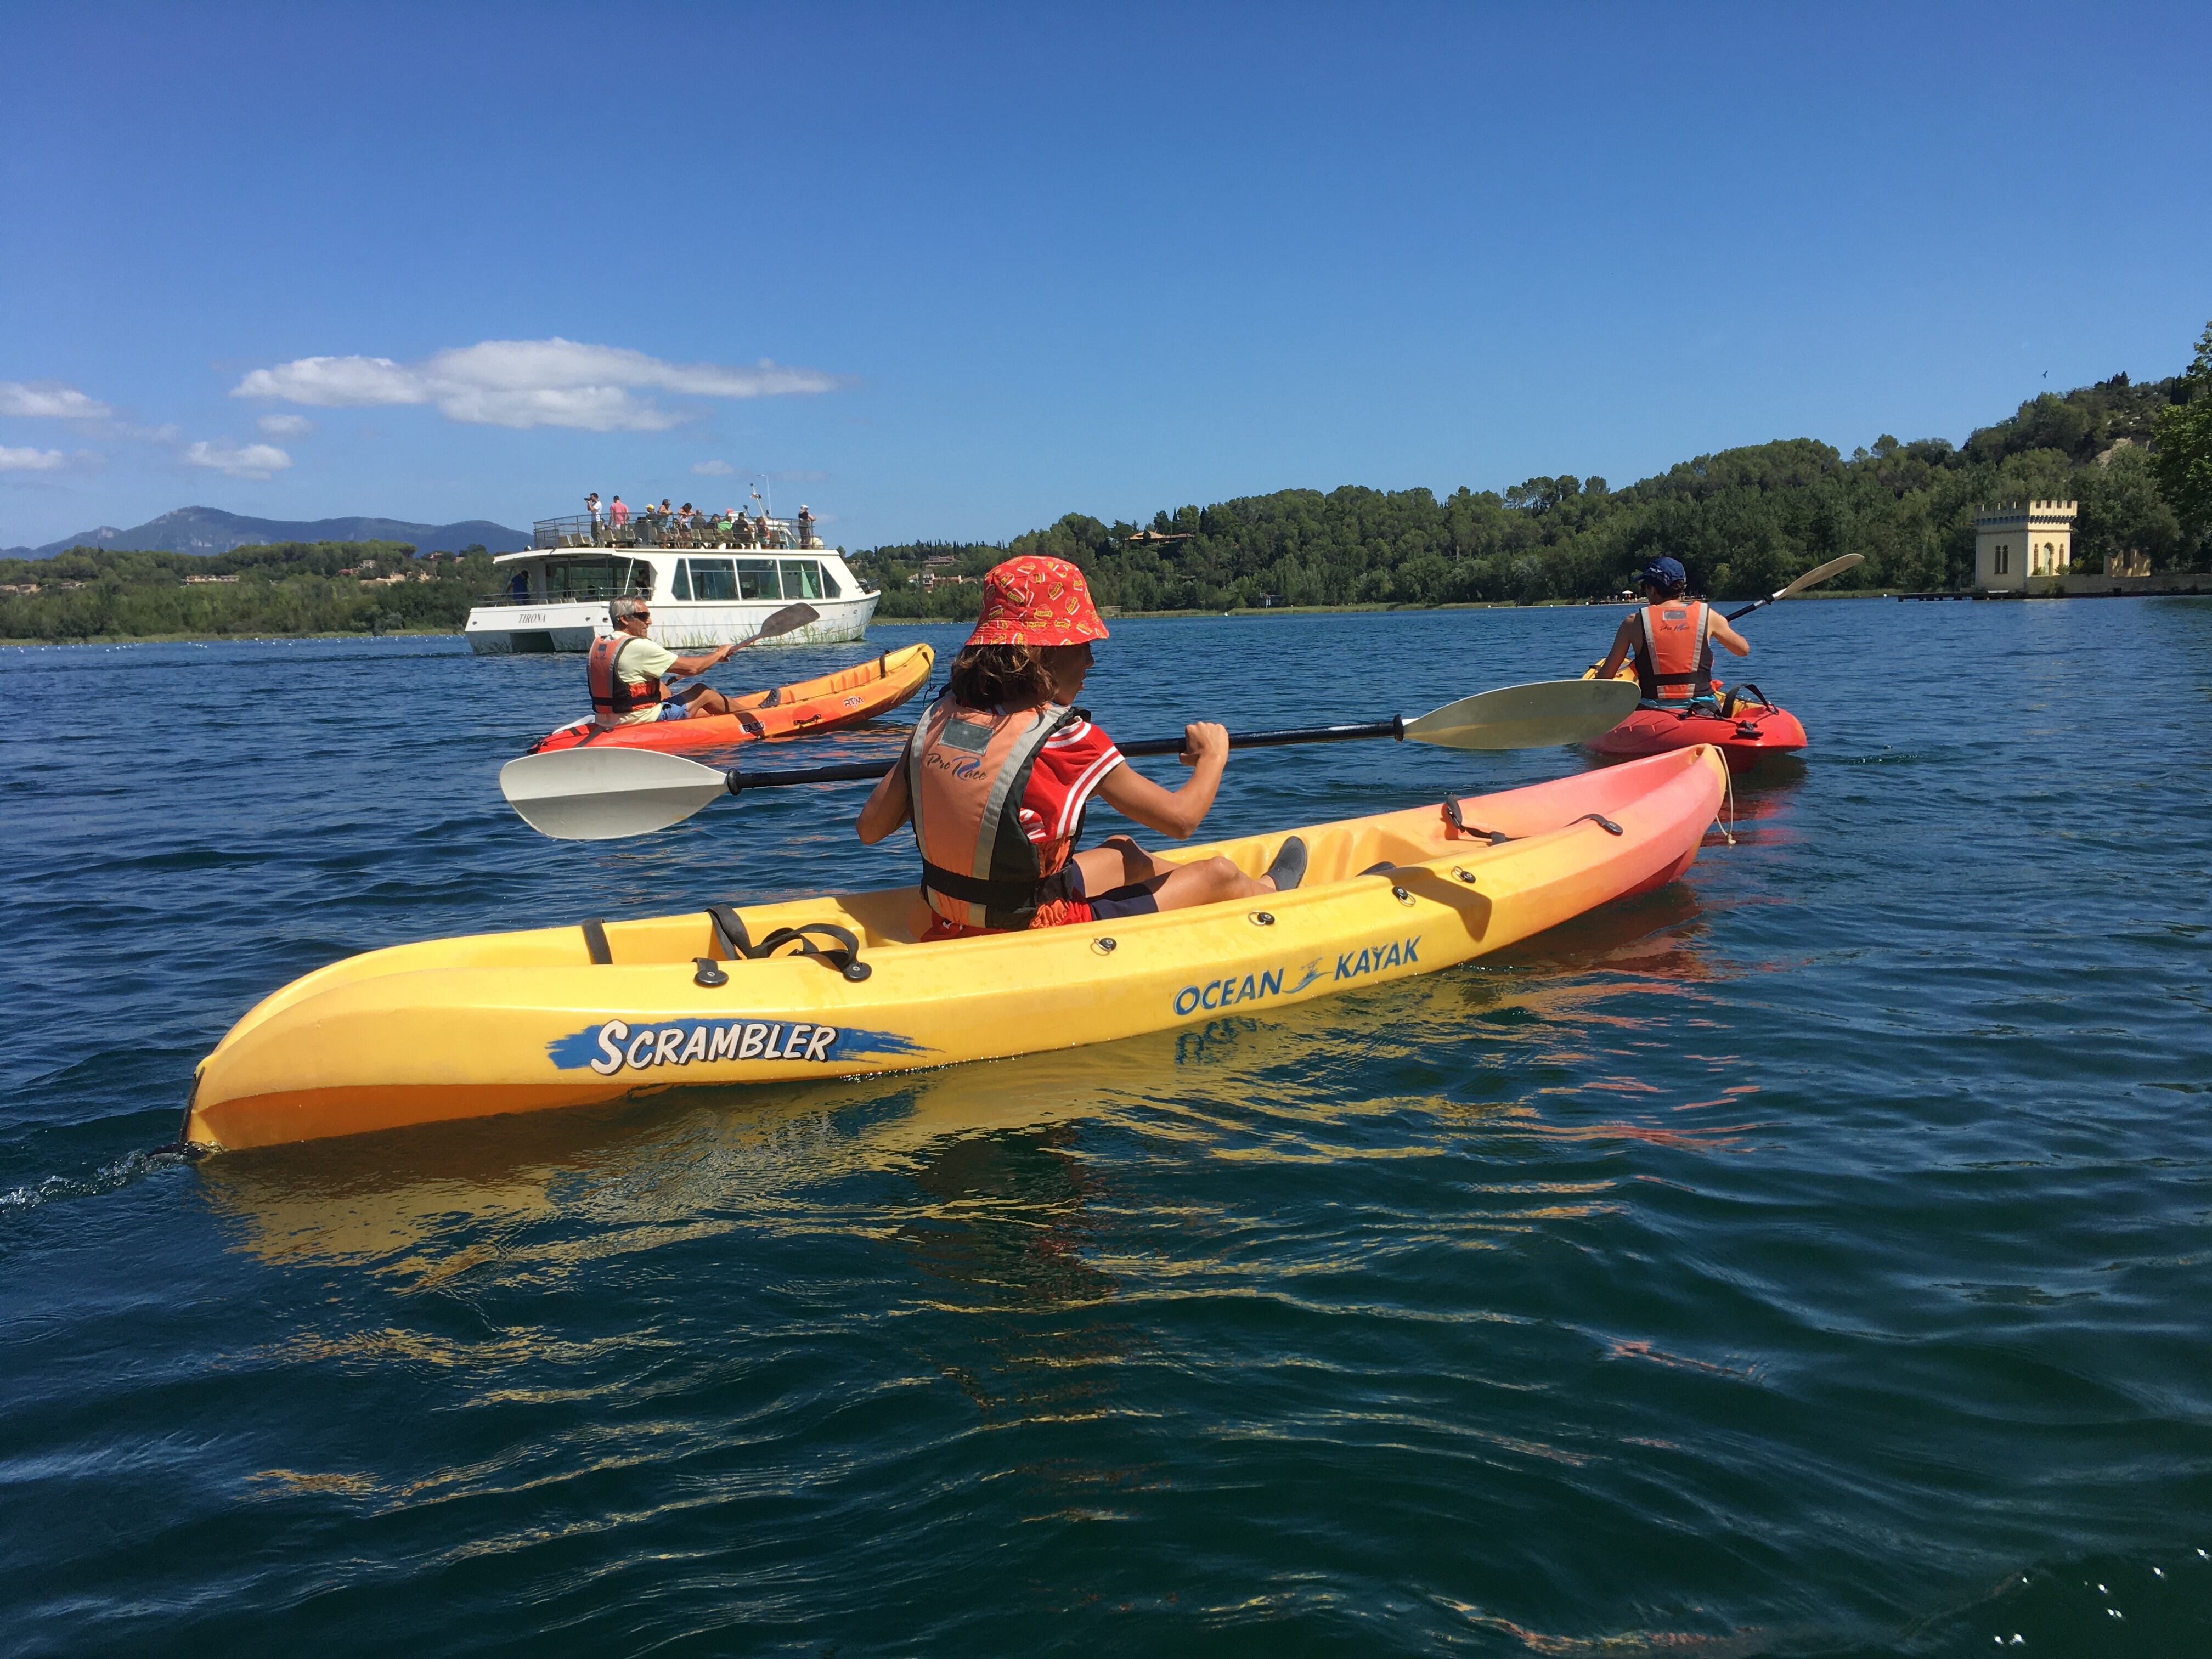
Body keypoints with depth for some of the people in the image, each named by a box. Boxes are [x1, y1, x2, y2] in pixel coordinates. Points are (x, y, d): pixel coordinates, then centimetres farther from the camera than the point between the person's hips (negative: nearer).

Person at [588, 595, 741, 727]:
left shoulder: (597, 645, 6)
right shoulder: (638, 647, -18)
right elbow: (691, 668, -14)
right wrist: (719, 654, 4)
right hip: (640, 721, -9)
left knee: (661, 688, 30)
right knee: (703, 692, 7)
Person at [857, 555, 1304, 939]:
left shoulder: (938, 717, -5)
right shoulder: (1065, 736, -21)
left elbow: (869, 827, 2)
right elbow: (1180, 818, -13)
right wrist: (1213, 755, 8)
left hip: (953, 933, 7)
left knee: (1122, 852, 29)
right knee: (1219, 873, 13)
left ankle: (1254, 889, 53)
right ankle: (1267, 892, 49)